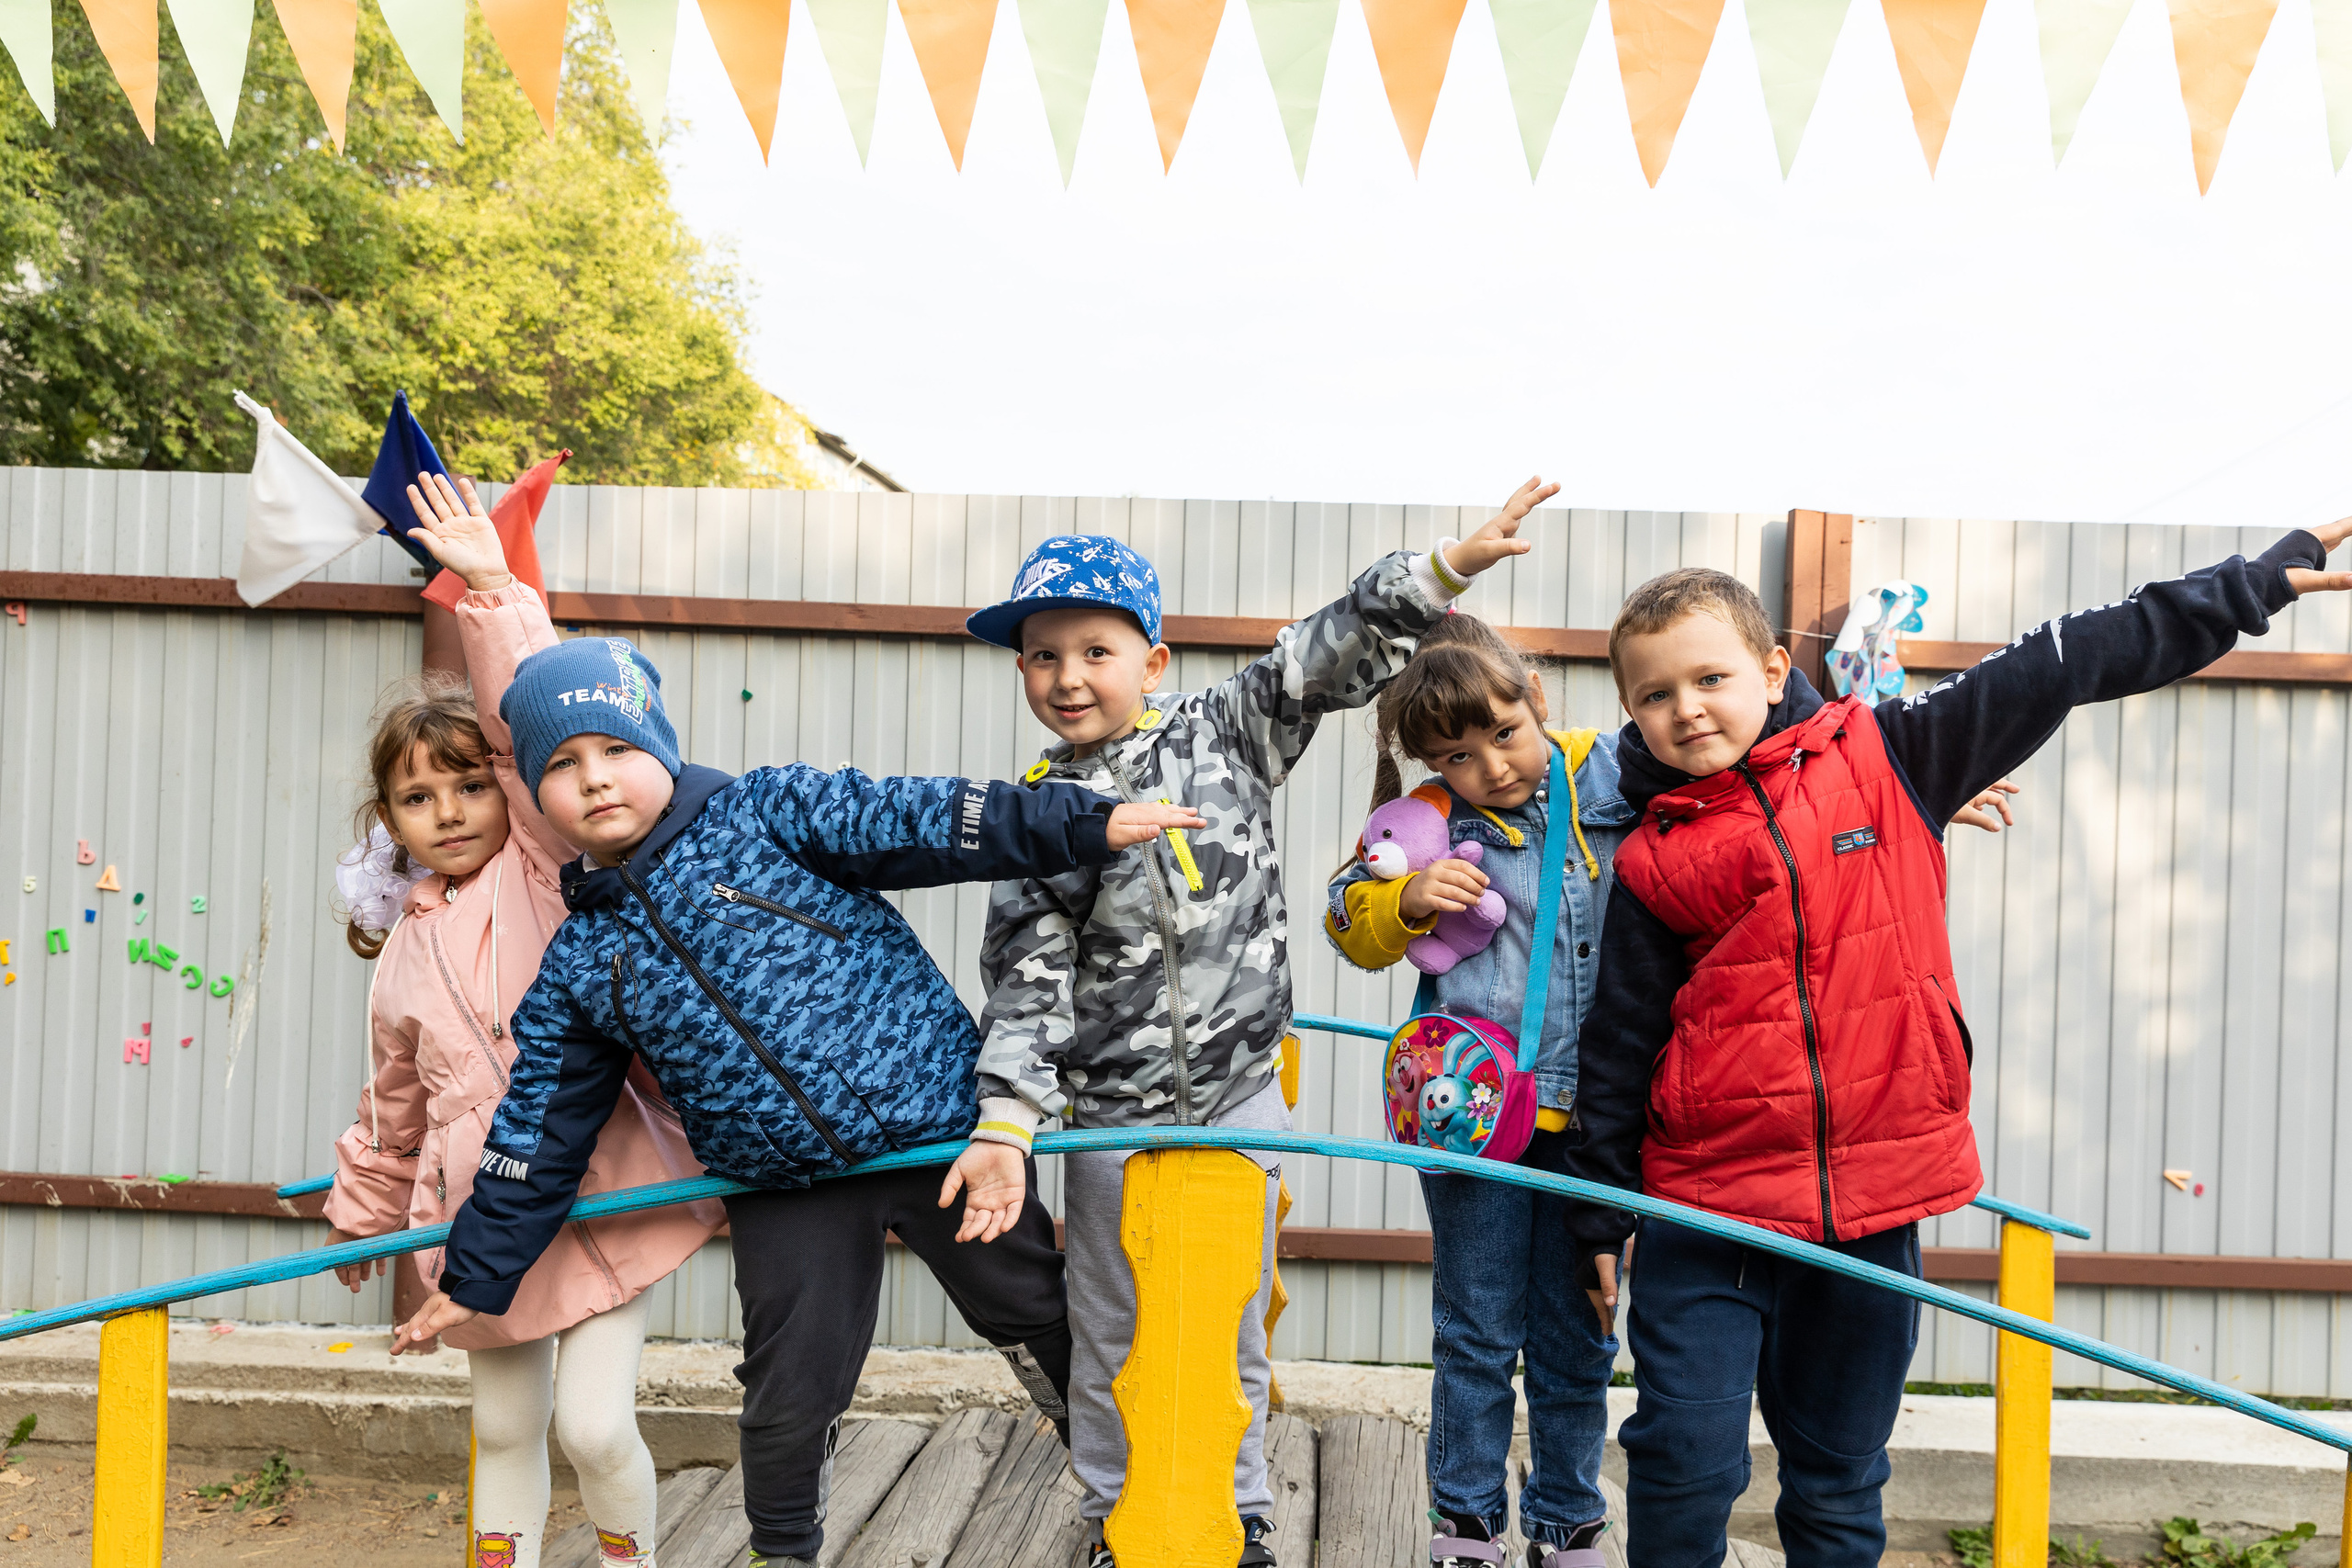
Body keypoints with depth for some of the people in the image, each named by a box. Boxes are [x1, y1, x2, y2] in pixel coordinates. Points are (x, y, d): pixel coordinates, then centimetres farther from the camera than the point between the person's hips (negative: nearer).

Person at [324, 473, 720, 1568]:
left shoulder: (549, 870, -6)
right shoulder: (403, 953, 8)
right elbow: (396, 1104, 22)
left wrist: (492, 590, -22)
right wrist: (363, 1212, 30)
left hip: (602, 1200, -5)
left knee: (594, 1424, -6)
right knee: (504, 1430, 16)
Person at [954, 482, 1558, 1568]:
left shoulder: (1224, 735, -4)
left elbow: (1334, 652, -6)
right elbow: (1027, 983, -9)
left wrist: (1446, 566, -15)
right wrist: (1004, 1126, -19)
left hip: (1242, 1095, 0)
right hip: (1110, 1115, 0)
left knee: (1233, 1334, 12)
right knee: (1111, 1341, 13)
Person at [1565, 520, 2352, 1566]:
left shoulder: (1883, 756, 2)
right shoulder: (1653, 862, 0)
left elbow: (2060, 668, 4)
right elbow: (1620, 1044, 6)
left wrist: (2258, 579, 8)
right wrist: (1600, 1210, 7)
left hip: (1873, 1206, 1)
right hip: (1706, 1212, -1)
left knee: (1839, 1482, 14)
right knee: (1686, 1465, -3)